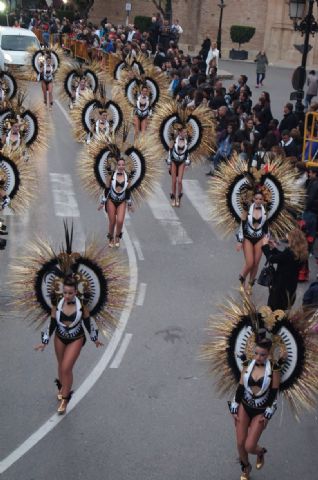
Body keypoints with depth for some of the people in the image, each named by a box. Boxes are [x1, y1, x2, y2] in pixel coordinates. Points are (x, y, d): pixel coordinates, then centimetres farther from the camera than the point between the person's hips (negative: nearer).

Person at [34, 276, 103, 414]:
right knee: (61, 365, 20)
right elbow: (52, 323, -3)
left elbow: (88, 322, -4)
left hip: (76, 340, -3)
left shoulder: (82, 304, -20)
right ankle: (62, 387, 49)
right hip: (60, 338, 3)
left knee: (66, 368, -10)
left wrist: (95, 339, 6)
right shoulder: (57, 305, -15)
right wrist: (44, 342, 1)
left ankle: (65, 399, 6)